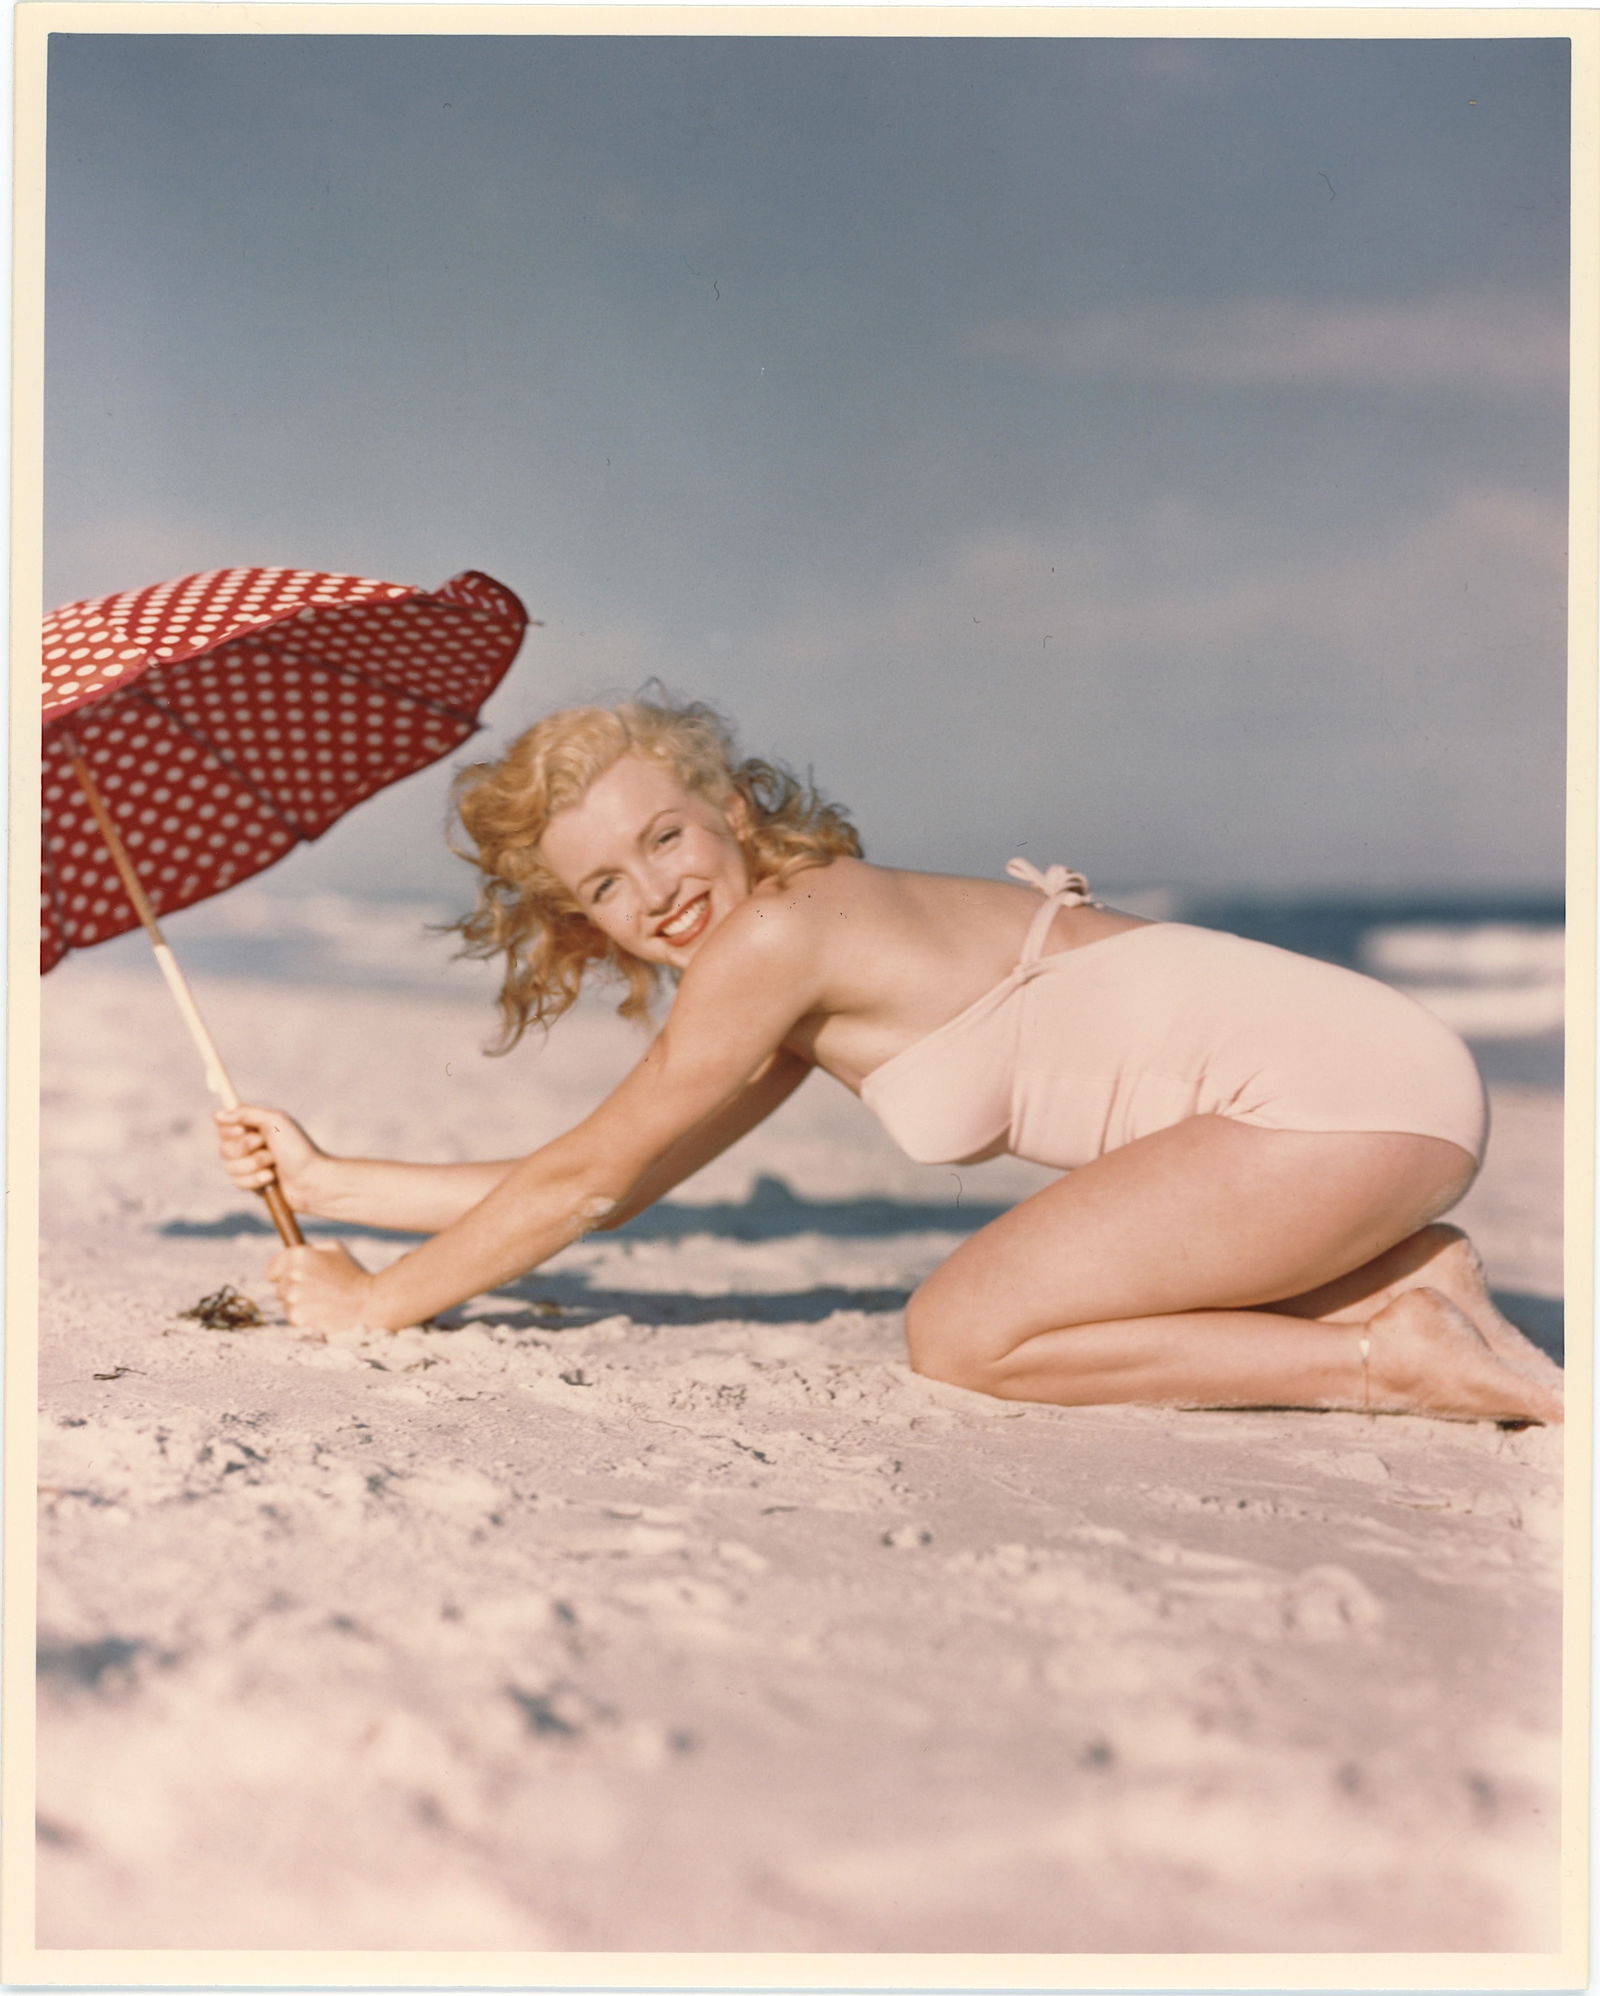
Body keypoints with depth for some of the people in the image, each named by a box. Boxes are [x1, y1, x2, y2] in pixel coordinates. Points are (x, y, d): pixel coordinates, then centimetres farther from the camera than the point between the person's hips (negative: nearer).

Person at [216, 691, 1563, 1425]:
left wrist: (379, 1304, 7)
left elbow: (584, 1176, -5)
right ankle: (1403, 1279, 10)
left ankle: (1397, 1358, -9)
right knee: (991, 1301, 19)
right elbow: (606, 1193, 20)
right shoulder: (805, 969, 15)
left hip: (1348, 1085, -9)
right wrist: (326, 1180, 22)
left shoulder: (778, 930, -11)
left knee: (961, 1333, -10)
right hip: (1372, 1082, 9)